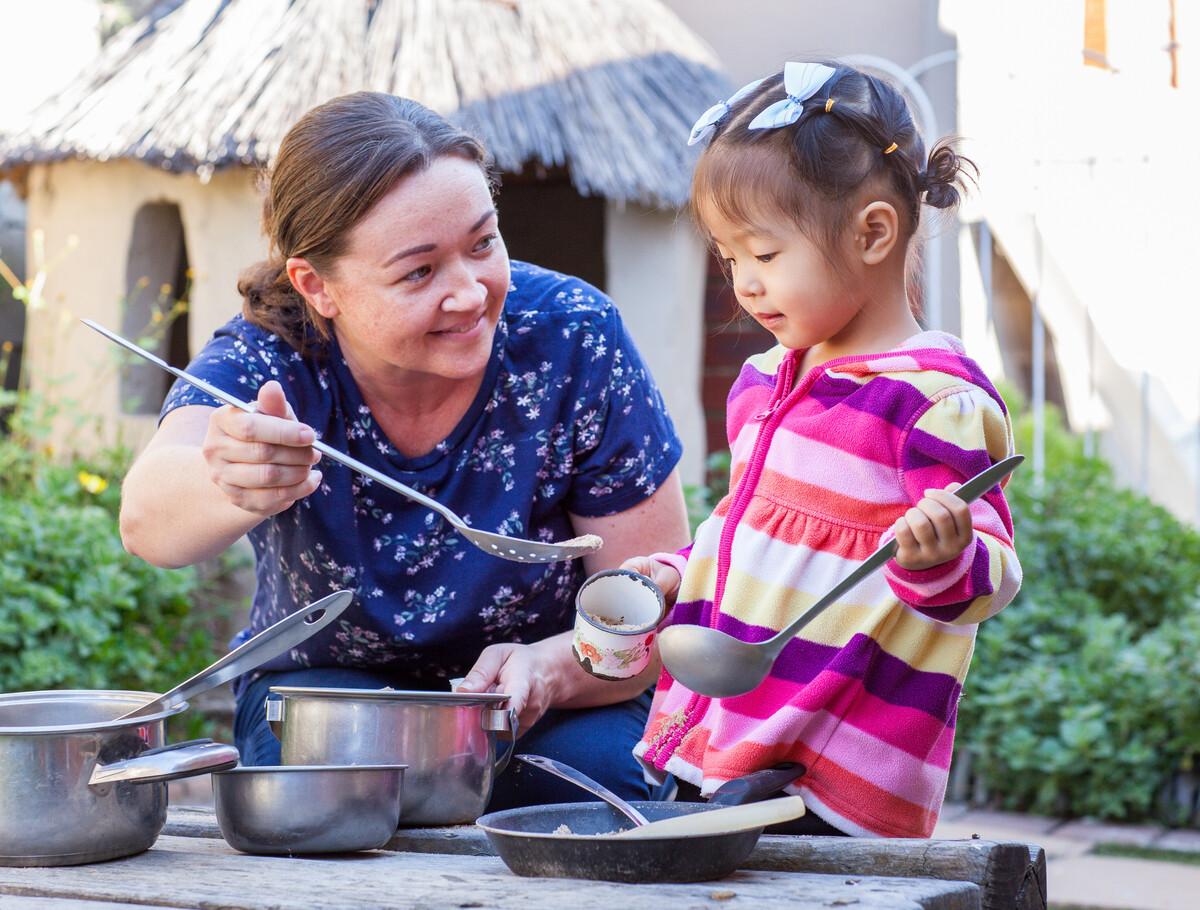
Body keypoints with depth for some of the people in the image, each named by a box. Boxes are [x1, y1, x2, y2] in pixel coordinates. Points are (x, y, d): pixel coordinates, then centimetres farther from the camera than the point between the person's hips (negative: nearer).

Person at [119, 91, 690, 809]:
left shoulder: (572, 338, -18)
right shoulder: (267, 359, -19)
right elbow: (149, 519, -41)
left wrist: (550, 669, -35)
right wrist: (231, 486, -65)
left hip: (555, 716, 0)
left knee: (604, 767, -32)